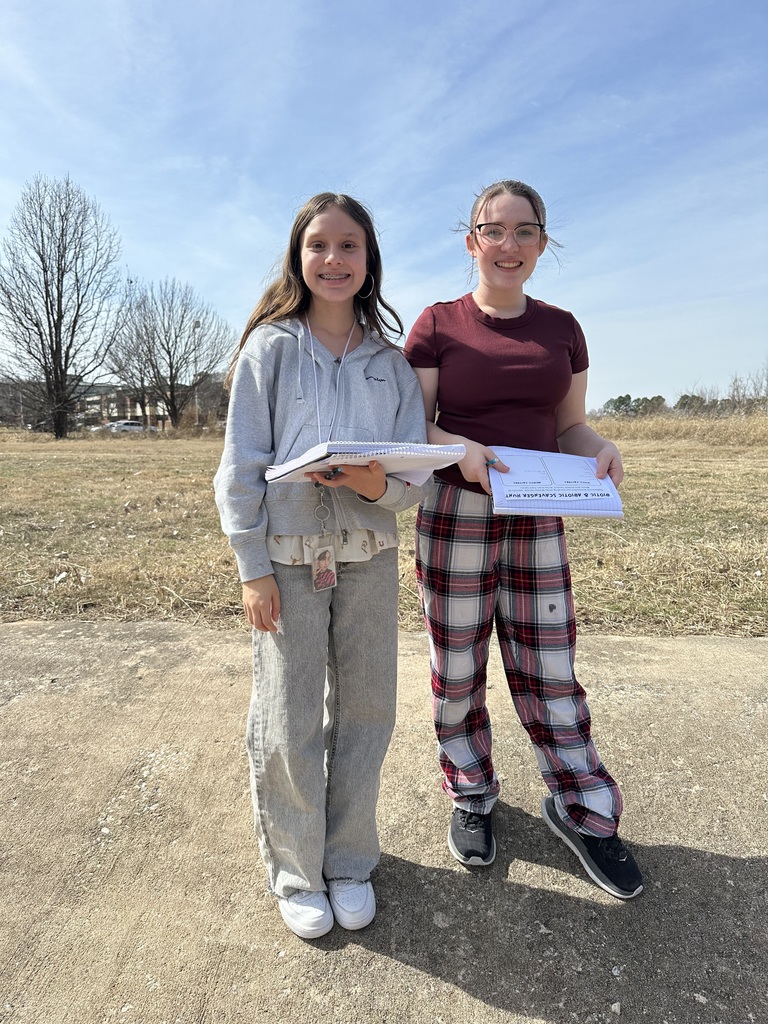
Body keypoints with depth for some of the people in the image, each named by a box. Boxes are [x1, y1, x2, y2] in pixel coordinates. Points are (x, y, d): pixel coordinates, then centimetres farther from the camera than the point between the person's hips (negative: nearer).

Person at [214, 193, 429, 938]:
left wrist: (382, 485, -19)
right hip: (287, 555, -2)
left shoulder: (389, 360, 7)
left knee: (364, 713, 11)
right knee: (288, 724, 6)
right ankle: (295, 871, 30)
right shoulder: (270, 346, 0)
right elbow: (241, 464, -3)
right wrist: (252, 567, -8)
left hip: (370, 555, 3)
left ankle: (350, 861, 34)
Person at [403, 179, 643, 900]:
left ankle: (580, 811, 29)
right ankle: (471, 797, 32)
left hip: (537, 521, 3)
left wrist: (601, 449, -9)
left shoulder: (561, 328, 9)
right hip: (455, 516, -2)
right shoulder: (437, 325, -1)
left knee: (548, 667, 9)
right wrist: (461, 450, -21)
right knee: (457, 668, 8)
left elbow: (568, 426, 12)